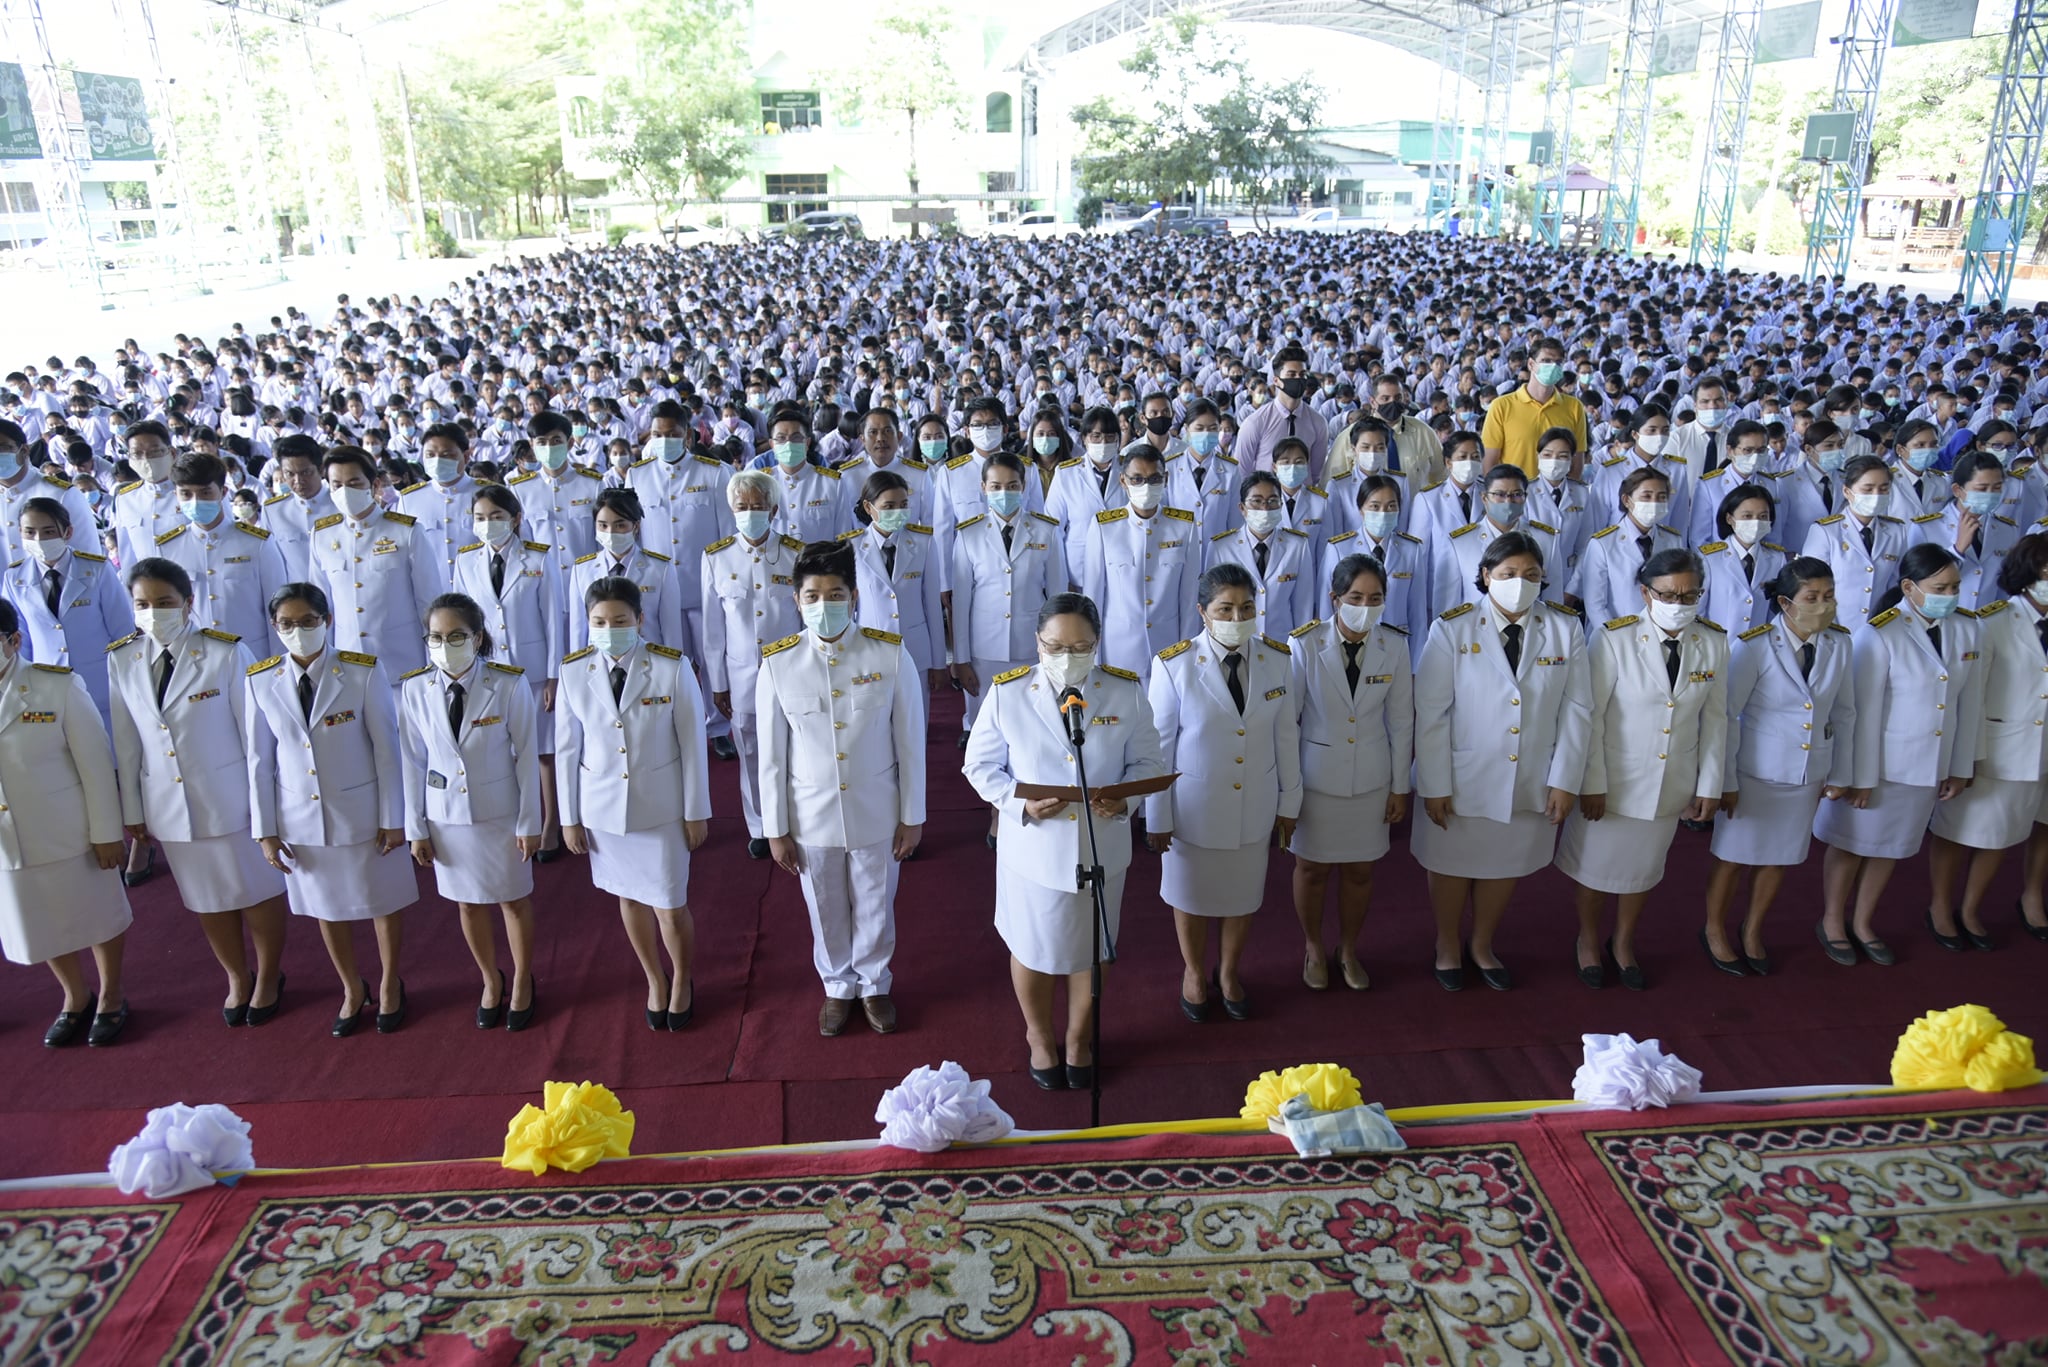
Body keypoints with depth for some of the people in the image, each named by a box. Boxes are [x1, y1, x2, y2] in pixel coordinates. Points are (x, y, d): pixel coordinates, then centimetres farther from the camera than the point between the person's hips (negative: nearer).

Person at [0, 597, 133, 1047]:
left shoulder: (58, 686, -15)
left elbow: (95, 762, -11)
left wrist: (106, 832, -10)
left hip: (68, 836, -4)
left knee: (98, 916, 15)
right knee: (43, 927, 20)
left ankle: (110, 997, 37)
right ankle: (75, 998, 42)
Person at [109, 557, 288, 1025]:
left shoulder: (227, 653, -14)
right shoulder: (121, 659, -1)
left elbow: (253, 731, -9)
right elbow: (126, 743, 4)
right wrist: (132, 810, 7)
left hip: (230, 800, -4)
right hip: (168, 806, 4)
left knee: (259, 890, 10)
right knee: (207, 899, 18)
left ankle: (269, 977, 32)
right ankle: (237, 978, 38)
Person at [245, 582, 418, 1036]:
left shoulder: (364, 673, -13)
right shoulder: (262, 681, -5)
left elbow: (387, 749, -9)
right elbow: (259, 760, 1)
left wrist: (392, 819, -8)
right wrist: (265, 829, 2)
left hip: (363, 815, -2)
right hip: (300, 821, 3)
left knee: (383, 904, 13)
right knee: (327, 911, 18)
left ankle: (390, 986, 37)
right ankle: (352, 990, 40)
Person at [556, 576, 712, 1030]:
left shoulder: (673, 667, -14)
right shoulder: (574, 671, -7)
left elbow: (692, 743, -8)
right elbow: (567, 749, 1)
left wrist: (697, 812, -4)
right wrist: (570, 817, 5)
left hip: (662, 808, -2)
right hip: (603, 809, 3)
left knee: (670, 907, 3)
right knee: (629, 898, 18)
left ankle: (683, 980, 33)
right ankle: (655, 981, 41)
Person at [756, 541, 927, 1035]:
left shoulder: (891, 654, -14)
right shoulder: (778, 664, -12)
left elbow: (910, 741, -6)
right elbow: (771, 755, -4)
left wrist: (912, 816, -2)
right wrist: (775, 828, 0)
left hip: (876, 813, 0)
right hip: (811, 816, 1)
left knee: (875, 906, 18)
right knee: (826, 910, 19)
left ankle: (875, 984, 44)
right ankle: (838, 986, 45)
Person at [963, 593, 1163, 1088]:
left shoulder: (1126, 691, -8)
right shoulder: (1008, 692, -12)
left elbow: (1147, 761, 0)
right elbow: (981, 765, -4)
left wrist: (1125, 795, -21)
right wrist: (1019, 802, -22)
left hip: (1101, 849, 1)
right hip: (1033, 849, -1)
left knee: (1090, 949, 20)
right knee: (1032, 949, 18)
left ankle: (1079, 1037, 48)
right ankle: (1040, 1034, 48)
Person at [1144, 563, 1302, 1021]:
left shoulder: (1277, 660, -9)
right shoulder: (1175, 666, -19)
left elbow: (1286, 736, 0)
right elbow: (1158, 746, -12)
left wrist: (1289, 802, 7)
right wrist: (1157, 817, -7)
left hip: (1255, 806, 3)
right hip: (1194, 806, -2)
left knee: (1243, 895, 20)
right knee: (1191, 894, 18)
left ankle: (1230, 972, 46)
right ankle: (1194, 973, 45)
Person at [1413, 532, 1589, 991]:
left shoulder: (1566, 629, -4)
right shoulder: (1453, 628, -12)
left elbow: (1577, 709, -1)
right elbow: (1431, 712, -12)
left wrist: (1565, 780, -5)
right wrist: (1435, 786, -13)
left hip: (1532, 784, 2)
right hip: (1462, 782, -2)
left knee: (1506, 867, 18)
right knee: (1452, 866, 15)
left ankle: (1483, 945, 42)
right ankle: (1447, 946, 40)